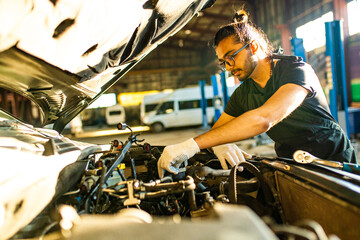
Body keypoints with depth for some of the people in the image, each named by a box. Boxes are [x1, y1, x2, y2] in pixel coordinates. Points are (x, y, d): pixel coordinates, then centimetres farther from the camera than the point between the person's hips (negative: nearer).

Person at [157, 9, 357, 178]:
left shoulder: (297, 70, -21)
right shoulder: (243, 94, 0)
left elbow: (264, 119, -39)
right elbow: (215, 131, 2)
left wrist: (191, 145, -44)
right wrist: (219, 145, -26)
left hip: (333, 161, -4)